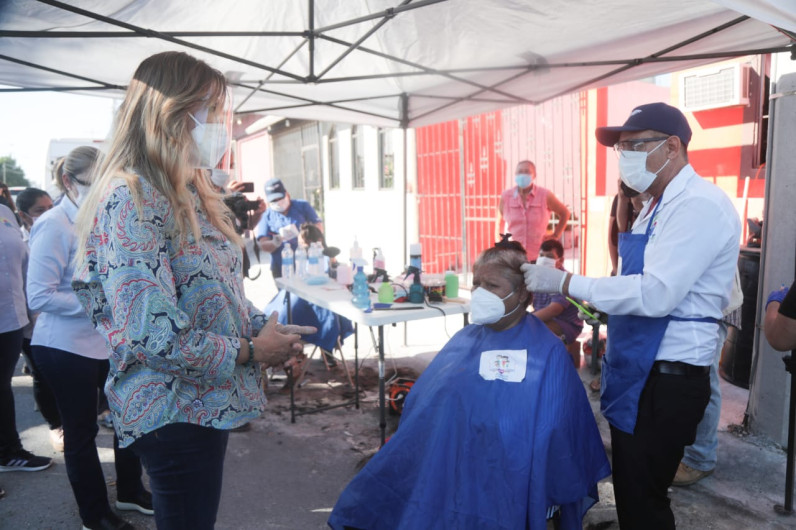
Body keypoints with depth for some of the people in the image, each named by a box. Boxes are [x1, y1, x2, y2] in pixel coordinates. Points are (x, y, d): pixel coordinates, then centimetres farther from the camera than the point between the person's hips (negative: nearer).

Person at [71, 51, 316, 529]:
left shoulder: (193, 197, 9)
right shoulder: (131, 200, -21)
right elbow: (153, 336, -27)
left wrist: (267, 327, -1)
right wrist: (251, 351, -17)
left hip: (208, 405, 9)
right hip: (174, 414, -9)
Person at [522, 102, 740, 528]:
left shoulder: (699, 205, -18)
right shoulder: (657, 205, 13)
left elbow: (655, 294, -27)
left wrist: (564, 282, -24)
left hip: (667, 379, -9)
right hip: (637, 373, 9)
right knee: (630, 492, 20)